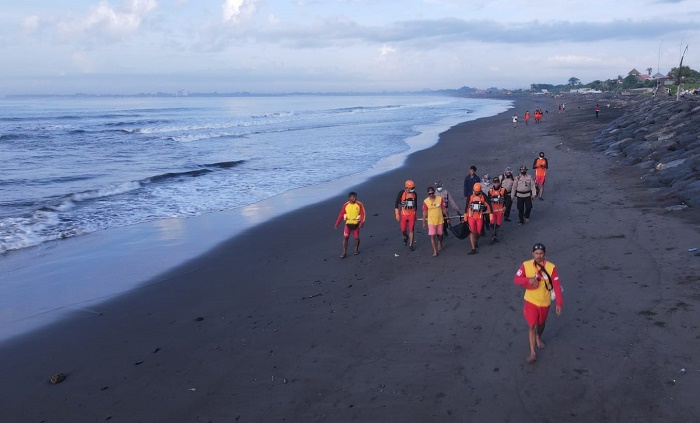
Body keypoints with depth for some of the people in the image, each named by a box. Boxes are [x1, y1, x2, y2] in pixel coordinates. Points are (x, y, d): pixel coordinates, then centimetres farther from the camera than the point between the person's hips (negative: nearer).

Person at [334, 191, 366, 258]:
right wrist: (337, 223, 0)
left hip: (356, 224, -1)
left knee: (356, 237, 7)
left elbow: (363, 214, -8)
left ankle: (356, 250, 31)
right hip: (348, 223, 1)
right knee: (345, 237, -6)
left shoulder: (359, 204, -7)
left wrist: (362, 222, -20)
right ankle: (344, 252, -1)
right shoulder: (346, 205, -3)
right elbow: (341, 214, 2)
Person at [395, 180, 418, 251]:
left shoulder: (414, 194, 0)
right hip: (404, 214, -2)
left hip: (412, 214, 2)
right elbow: (396, 204, -9)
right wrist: (397, 214, -13)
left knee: (411, 230, 1)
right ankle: (405, 237, 38)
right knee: (403, 230, 4)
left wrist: (415, 214, 19)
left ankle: (411, 245, 11)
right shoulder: (401, 193, -12)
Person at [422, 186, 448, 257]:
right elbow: (425, 212, -2)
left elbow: (444, 209, 2)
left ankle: (440, 244, 47)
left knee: (440, 234, 17)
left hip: (440, 220, 2)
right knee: (432, 236, -7)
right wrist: (424, 222, 1)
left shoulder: (440, 199, -8)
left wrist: (447, 217, 8)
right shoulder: (425, 201, -10)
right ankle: (435, 251, -1)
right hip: (431, 221, -1)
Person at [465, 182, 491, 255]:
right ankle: (473, 248, -9)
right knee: (472, 231, -9)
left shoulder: (483, 196, -4)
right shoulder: (470, 196, -4)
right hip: (471, 216, -1)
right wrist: (465, 215, 6)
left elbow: (488, 205, 1)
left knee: (478, 232, 10)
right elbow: (467, 205, 3)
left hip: (479, 217, 1)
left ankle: (476, 241, 45)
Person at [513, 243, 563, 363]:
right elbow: (516, 279, -12)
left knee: (541, 323, 23)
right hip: (531, 301, -1)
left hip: (545, 302, 1)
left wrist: (559, 303, -16)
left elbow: (556, 285, -14)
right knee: (531, 326, -3)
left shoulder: (551, 267, -17)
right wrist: (528, 280, -32)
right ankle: (532, 352, 9)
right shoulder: (526, 265, -14)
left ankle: (538, 338, 54)